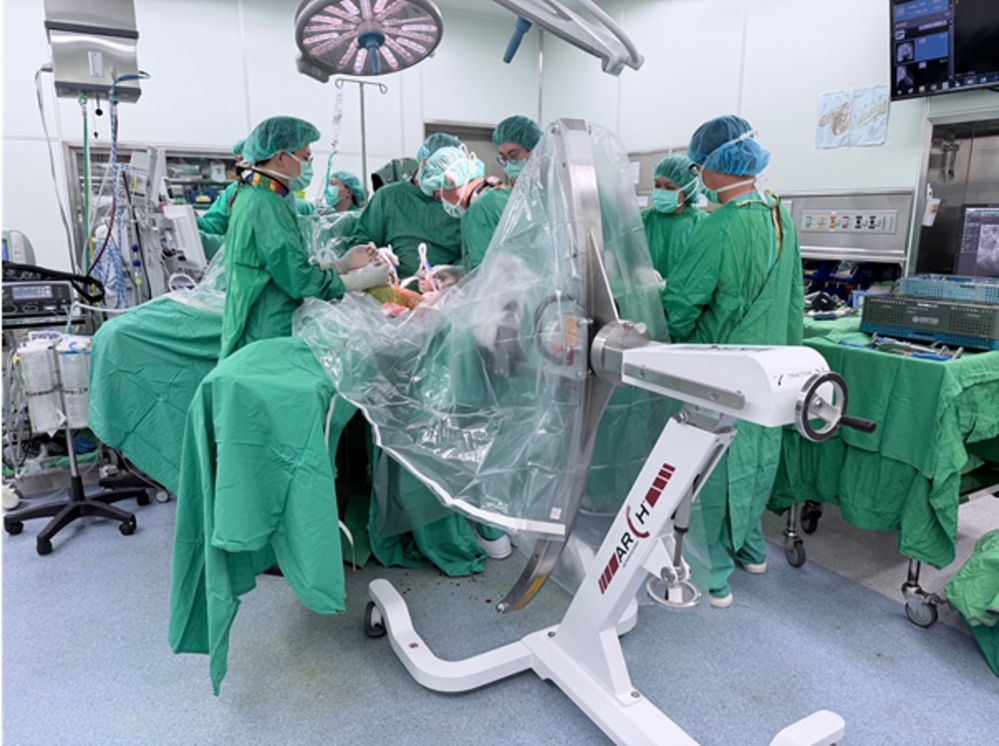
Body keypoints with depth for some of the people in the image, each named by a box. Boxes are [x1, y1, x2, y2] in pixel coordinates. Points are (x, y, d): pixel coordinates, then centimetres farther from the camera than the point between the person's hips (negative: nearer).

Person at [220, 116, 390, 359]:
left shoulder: (254, 196, 15)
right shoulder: (266, 204, -17)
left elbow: (288, 268, 14)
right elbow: (300, 280, -20)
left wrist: (343, 264, 9)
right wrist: (361, 280, -11)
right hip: (268, 338, -10)